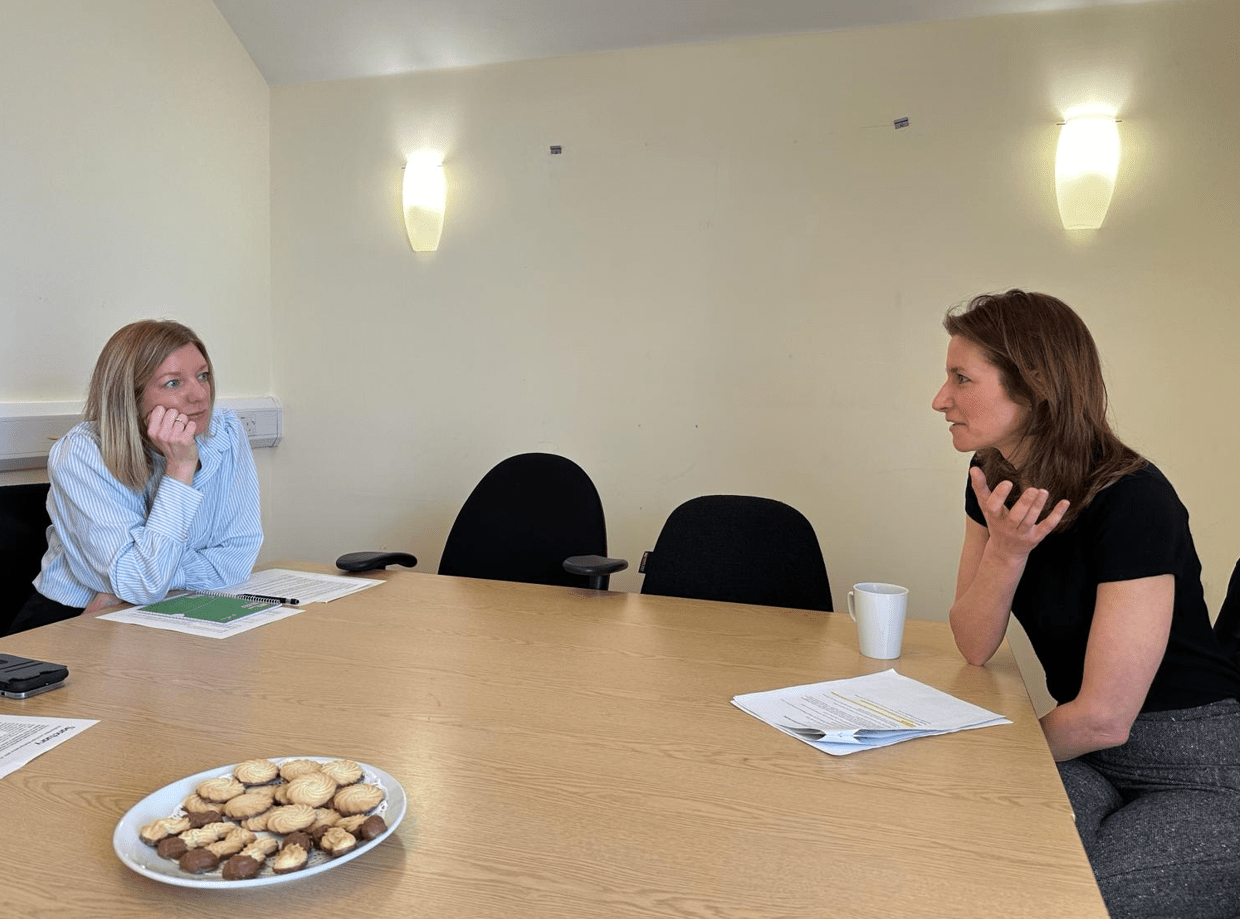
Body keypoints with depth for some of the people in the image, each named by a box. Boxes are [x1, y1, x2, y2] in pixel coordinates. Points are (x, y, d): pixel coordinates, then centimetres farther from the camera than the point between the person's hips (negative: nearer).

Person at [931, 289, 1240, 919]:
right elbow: (975, 649, -2)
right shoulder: (995, 481, -1)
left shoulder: (1132, 500, -25)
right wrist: (1005, 549, -20)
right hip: (1086, 754, 5)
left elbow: (1103, 718, -22)